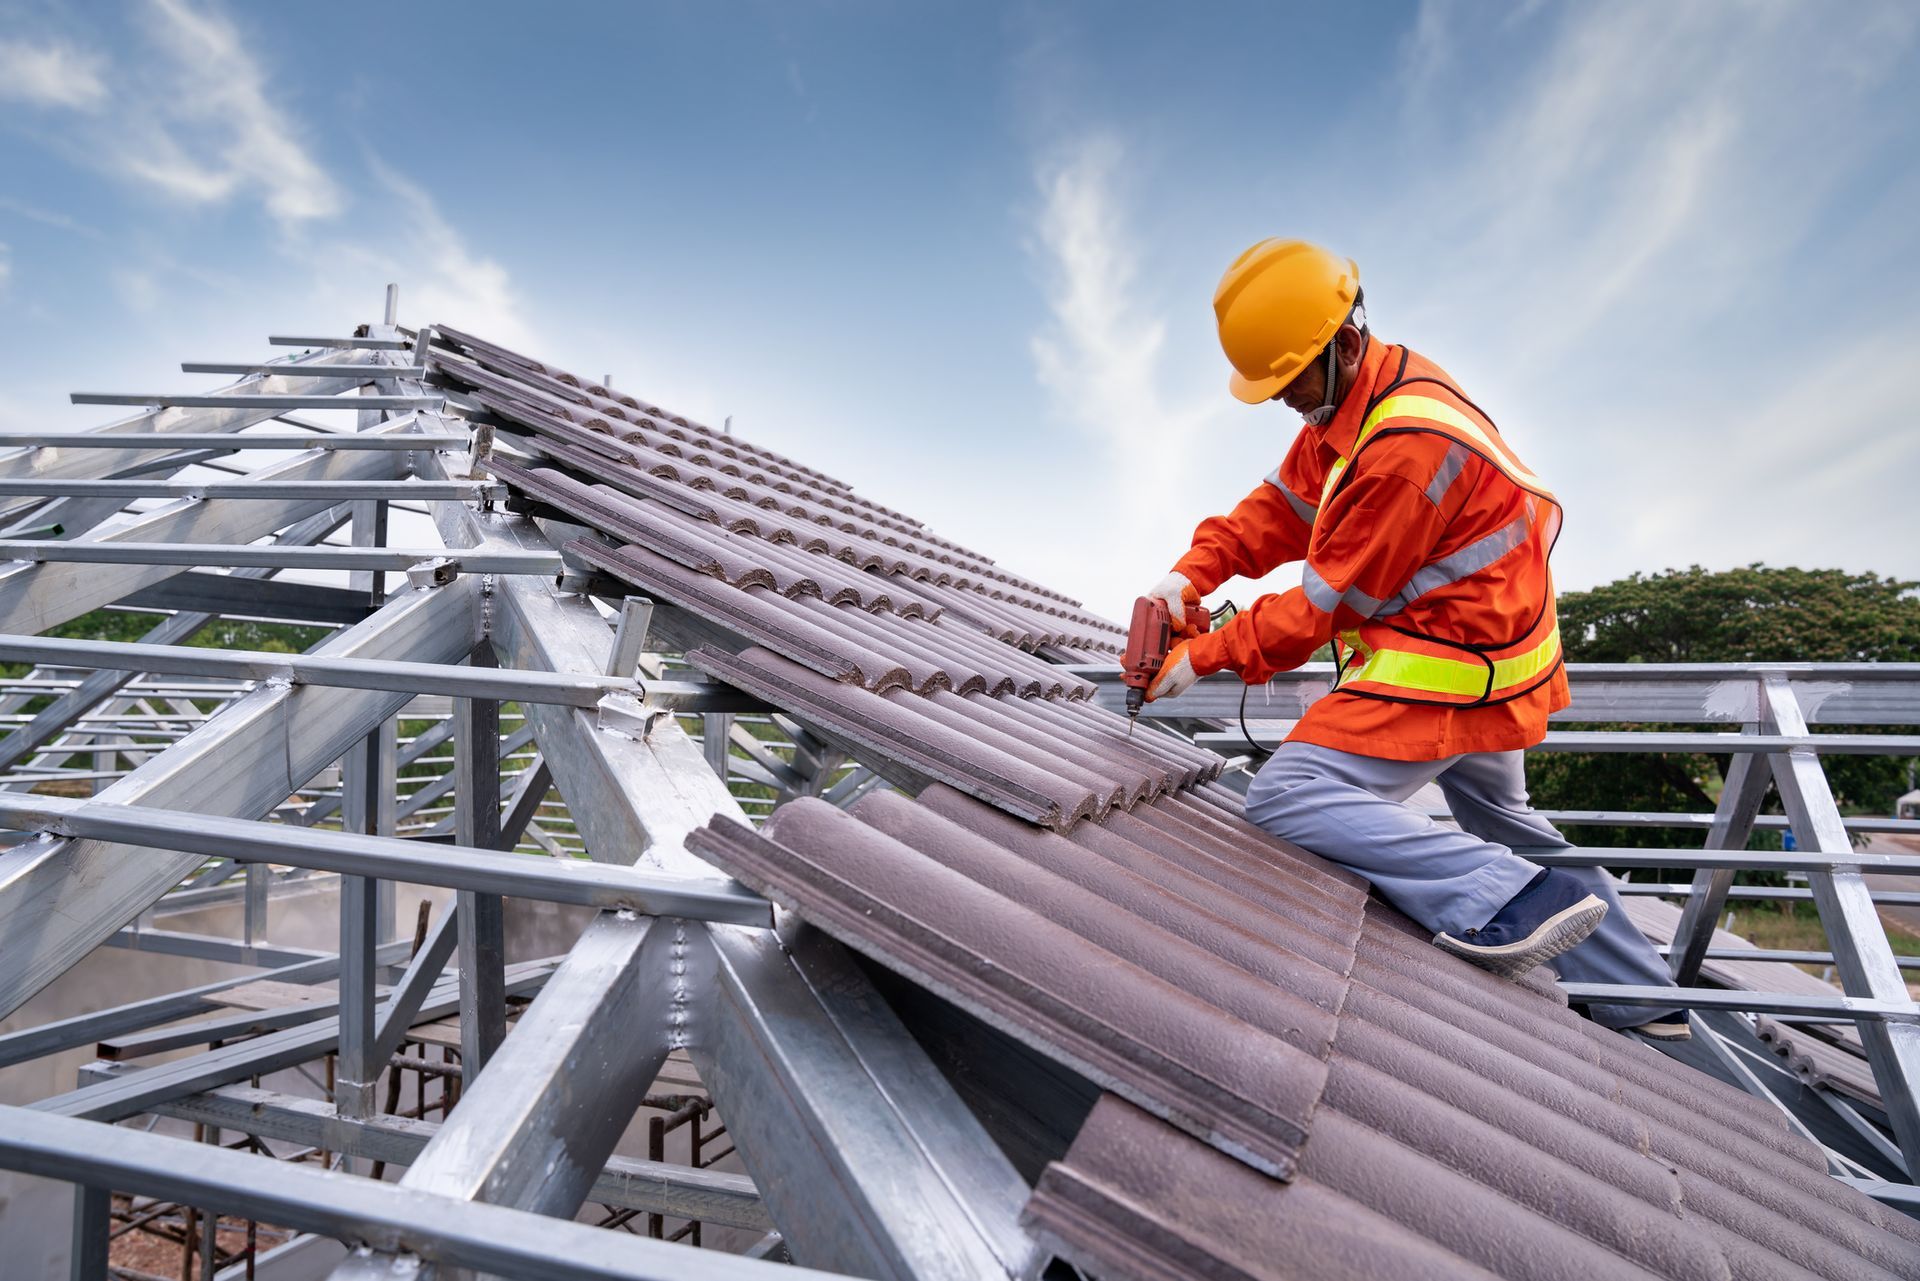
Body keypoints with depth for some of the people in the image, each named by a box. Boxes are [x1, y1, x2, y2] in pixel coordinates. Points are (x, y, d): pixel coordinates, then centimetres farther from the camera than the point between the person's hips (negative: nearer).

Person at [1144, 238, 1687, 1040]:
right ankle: (1642, 997, 41)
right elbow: (1281, 507, 5)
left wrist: (1205, 656, -14)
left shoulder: (1408, 444, -28)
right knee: (1498, 818, 28)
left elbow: (1327, 600, -22)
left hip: (1451, 667, -10)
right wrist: (1193, 575, -10)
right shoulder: (1348, 397, 3)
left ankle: (1511, 901, -21)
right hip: (1488, 648, 11)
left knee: (1285, 801, -15)